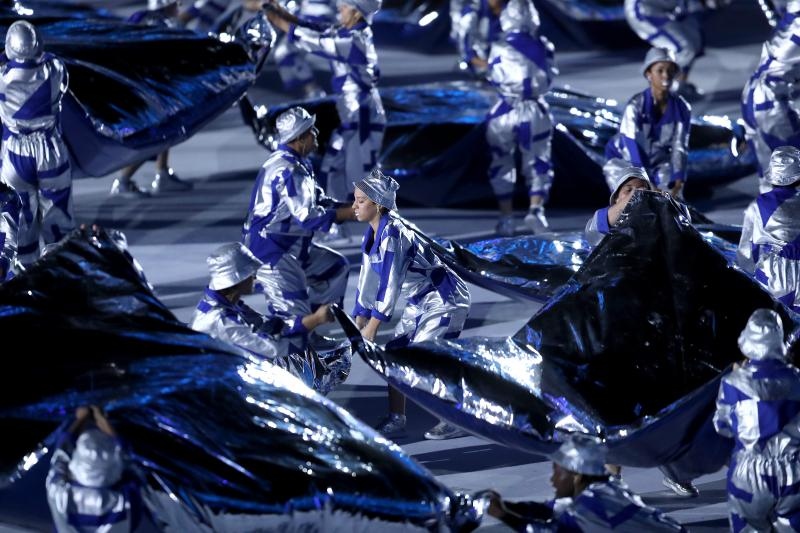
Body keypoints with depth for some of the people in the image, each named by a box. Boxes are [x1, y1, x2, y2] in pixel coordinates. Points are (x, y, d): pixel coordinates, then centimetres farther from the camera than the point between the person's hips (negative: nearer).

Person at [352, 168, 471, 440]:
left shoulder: (393, 234, -26)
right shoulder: (372, 234, 2)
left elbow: (390, 284, -28)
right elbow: (367, 280, 8)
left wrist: (372, 327, -23)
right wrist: (358, 325, 8)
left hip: (444, 300, -9)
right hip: (419, 302, 9)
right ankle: (396, 420, 14)